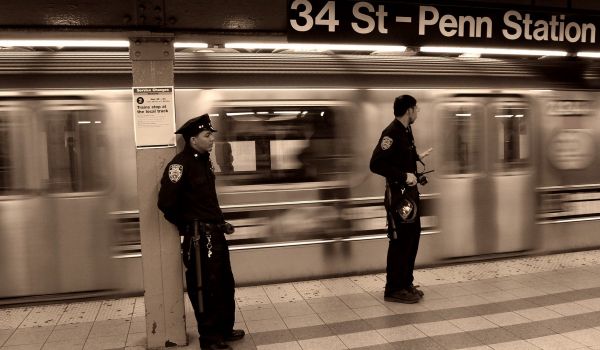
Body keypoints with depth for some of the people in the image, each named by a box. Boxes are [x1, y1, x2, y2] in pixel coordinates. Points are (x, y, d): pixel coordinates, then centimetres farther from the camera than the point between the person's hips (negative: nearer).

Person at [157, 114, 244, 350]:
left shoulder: (203, 160, 11)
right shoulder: (180, 164, -17)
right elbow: (166, 202, -20)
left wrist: (220, 222, 13)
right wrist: (187, 226, -7)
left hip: (215, 233, 9)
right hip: (199, 238, -9)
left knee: (225, 285, 18)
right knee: (206, 290, 3)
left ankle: (225, 330, 34)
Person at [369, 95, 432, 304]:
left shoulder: (406, 131, 9)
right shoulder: (392, 133, -19)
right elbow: (376, 164, -26)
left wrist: (418, 157, 26)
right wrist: (404, 176, -25)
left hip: (410, 192, 10)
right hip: (397, 194, -10)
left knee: (412, 237, 16)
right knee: (400, 241, -2)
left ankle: (406, 283, 29)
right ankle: (393, 289, 11)